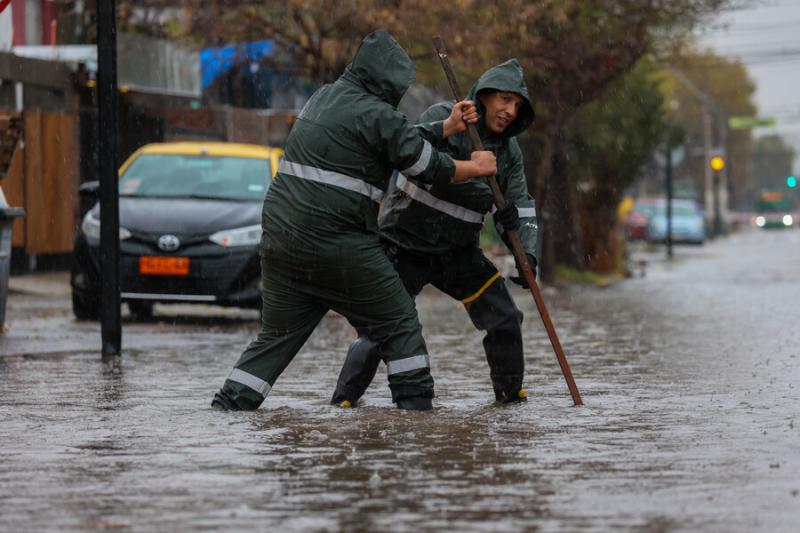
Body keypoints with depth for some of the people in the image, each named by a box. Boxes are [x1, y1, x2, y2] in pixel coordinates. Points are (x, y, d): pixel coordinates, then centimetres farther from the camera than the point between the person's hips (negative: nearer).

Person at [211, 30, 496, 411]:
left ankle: (230, 402, 6)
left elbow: (401, 140, 22)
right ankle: (415, 401, 4)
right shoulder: (375, 114, -9)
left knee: (278, 332, 14)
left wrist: (450, 126, 23)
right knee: (397, 320, 5)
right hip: (335, 243, -8)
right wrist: (477, 167, 14)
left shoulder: (325, 97, 17)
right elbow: (428, 167, -2)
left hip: (280, 235, 8)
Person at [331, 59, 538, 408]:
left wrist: (526, 253, -20)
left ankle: (510, 392, 21)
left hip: (459, 250, 5)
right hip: (405, 245, -5)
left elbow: (521, 206, 0)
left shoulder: (508, 150, 2)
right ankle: (344, 399, 0)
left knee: (504, 319, 2)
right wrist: (490, 199, -38)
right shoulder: (440, 117, -16)